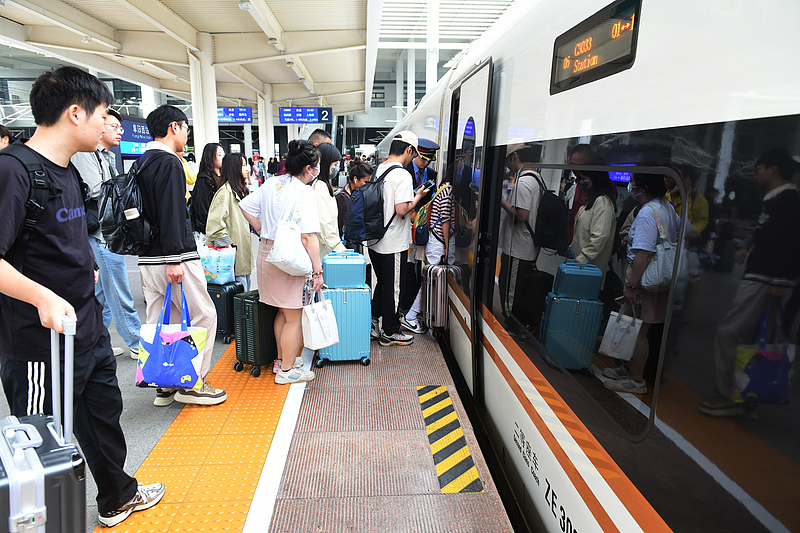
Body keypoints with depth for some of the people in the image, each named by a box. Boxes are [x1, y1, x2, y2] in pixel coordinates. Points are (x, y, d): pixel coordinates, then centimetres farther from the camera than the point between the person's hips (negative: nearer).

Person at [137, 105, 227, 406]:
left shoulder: (141, 163, 18)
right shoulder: (169, 163, -12)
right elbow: (170, 214, -20)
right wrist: (174, 260, -23)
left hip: (148, 258, 10)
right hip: (175, 257, -10)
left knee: (160, 321, 13)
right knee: (203, 315, 0)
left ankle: (165, 385, 21)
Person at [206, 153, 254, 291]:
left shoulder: (241, 190, 16)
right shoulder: (225, 192, -14)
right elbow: (214, 224, -21)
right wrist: (228, 246, -19)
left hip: (245, 254, 10)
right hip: (234, 257, -10)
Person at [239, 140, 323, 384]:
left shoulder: (271, 183, 7)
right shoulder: (304, 192, -16)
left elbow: (246, 206, 14)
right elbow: (308, 236, -22)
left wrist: (264, 231, 16)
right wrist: (317, 270, -19)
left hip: (266, 252, 8)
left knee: (283, 311, 22)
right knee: (294, 318, 5)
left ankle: (282, 359, 35)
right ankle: (286, 370, 15)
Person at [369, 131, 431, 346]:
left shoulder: (377, 170, 7)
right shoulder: (402, 175, -19)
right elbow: (402, 209, -26)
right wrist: (418, 197, -8)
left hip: (375, 241, 8)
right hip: (393, 244, -8)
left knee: (382, 283, 23)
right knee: (393, 288, 6)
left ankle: (373, 321, 31)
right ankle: (390, 332, 19)